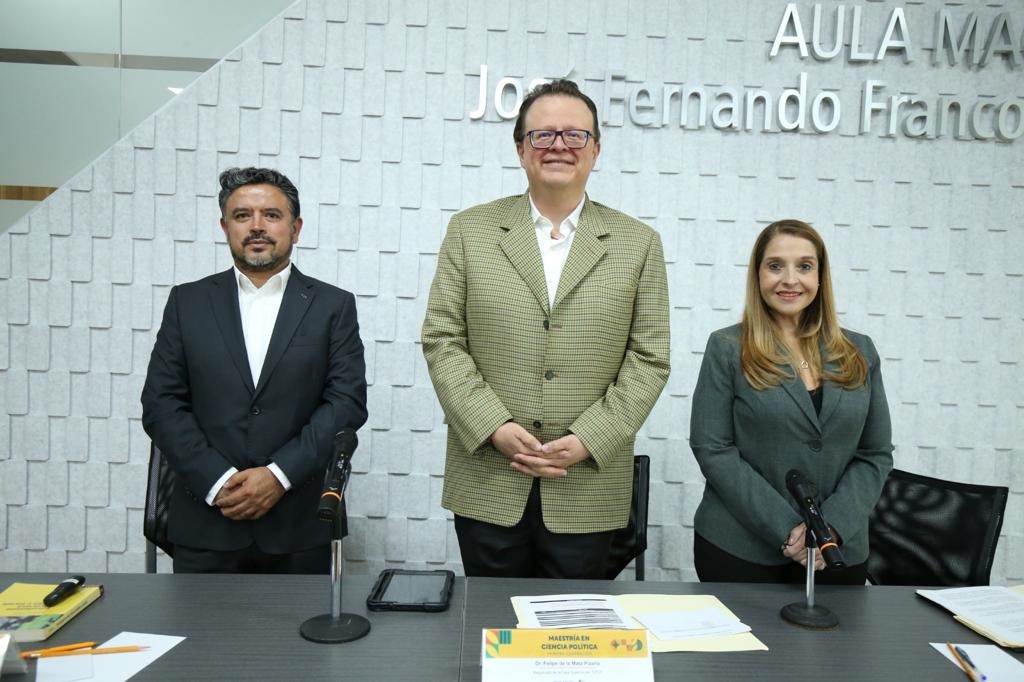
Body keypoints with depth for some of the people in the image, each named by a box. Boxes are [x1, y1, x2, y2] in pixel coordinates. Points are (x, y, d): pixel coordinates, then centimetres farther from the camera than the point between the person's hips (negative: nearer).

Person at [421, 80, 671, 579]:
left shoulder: (638, 243, 5)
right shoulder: (470, 231, 5)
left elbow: (649, 359, 1)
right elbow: (441, 340, 0)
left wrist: (585, 441, -10)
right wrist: (496, 428, -11)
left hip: (586, 491, 0)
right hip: (488, 486, 0)